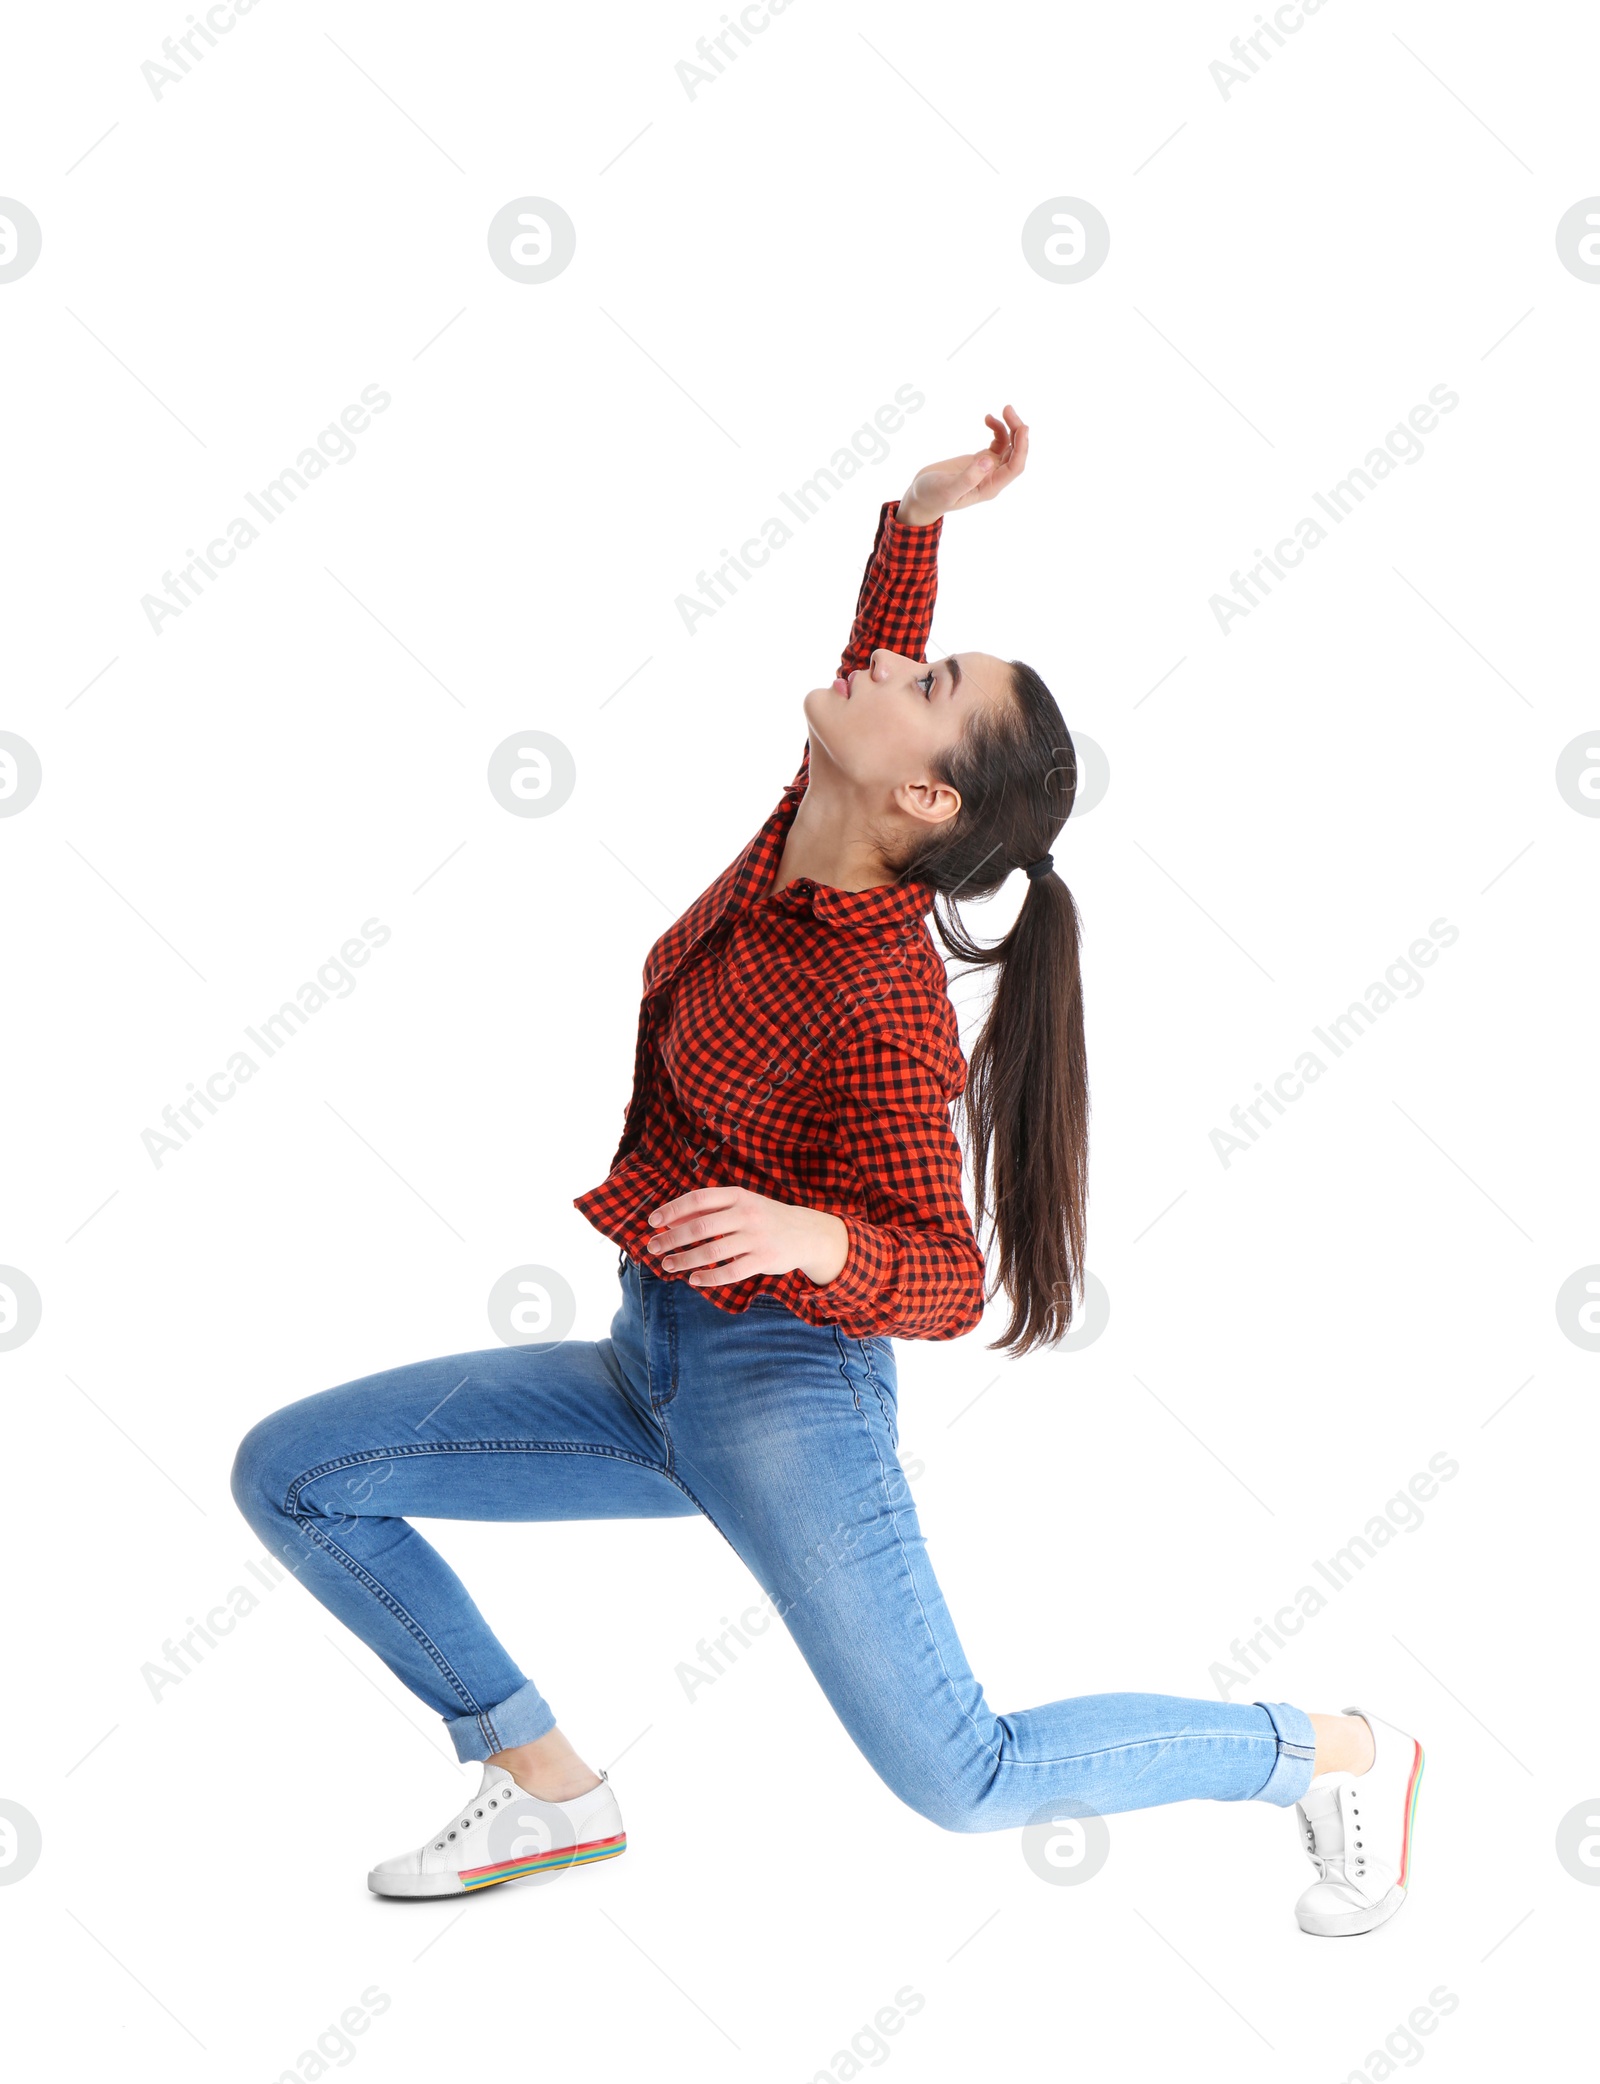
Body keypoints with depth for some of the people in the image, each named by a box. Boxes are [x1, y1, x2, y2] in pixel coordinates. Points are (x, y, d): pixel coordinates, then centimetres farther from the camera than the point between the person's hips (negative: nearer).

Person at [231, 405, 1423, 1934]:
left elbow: (947, 1276, -19)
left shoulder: (887, 1004, -22)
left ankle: (1331, 1754, 14)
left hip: (782, 1381, -8)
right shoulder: (814, 823, -1)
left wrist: (810, 1236, -37)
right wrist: (922, 512, 5)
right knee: (288, 1473, 2)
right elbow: (876, 639, 19)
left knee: (963, 1783, -8)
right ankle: (544, 1784, 11)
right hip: (650, 1368, 8)